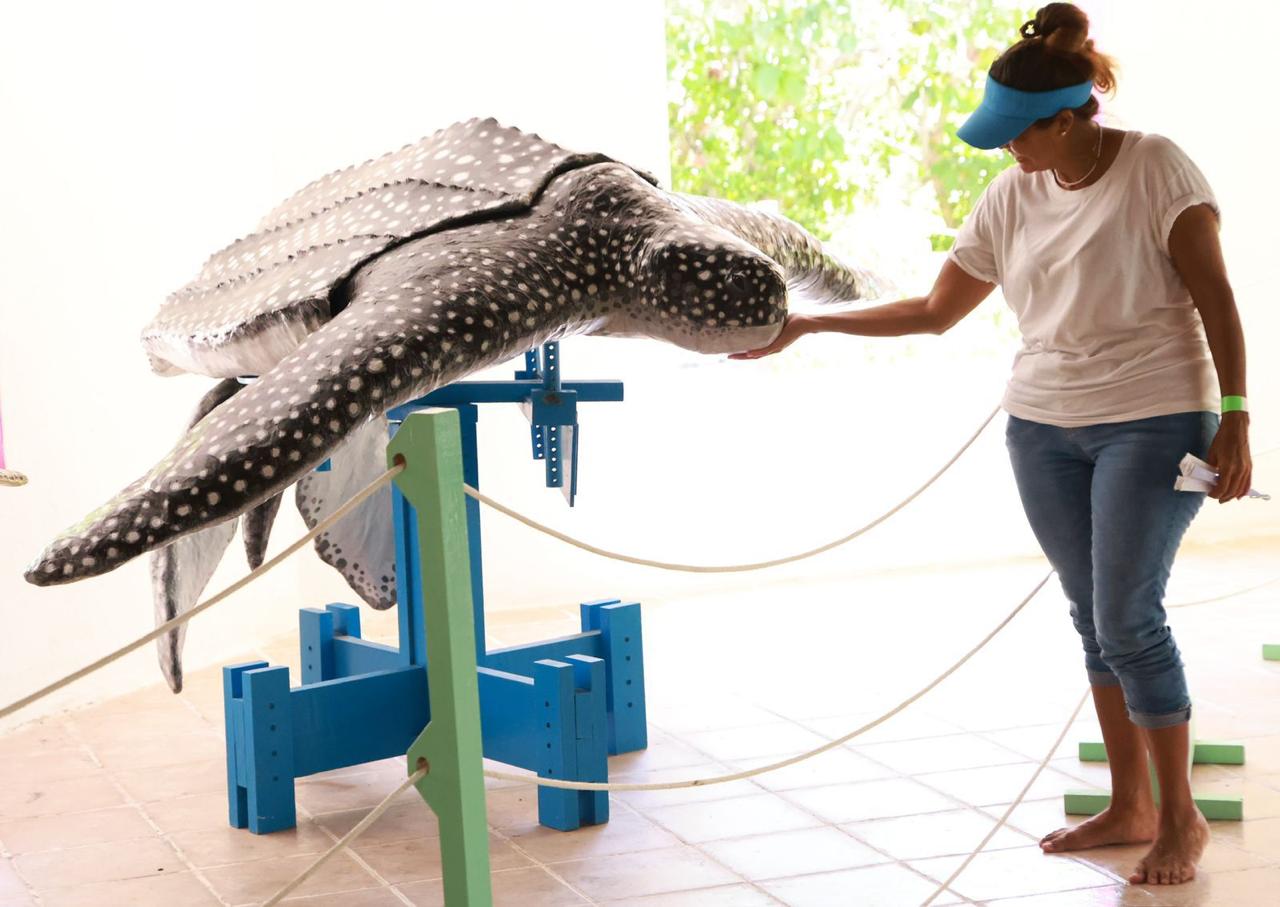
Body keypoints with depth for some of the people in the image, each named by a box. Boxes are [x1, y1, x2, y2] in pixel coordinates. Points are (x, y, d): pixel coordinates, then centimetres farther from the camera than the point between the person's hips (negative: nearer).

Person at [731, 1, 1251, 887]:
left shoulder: (1156, 167, -9)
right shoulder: (1011, 198, 5)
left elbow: (1216, 299, -10)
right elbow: (936, 311, 11)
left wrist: (1235, 419, -17)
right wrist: (806, 325, 8)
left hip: (1152, 424, -5)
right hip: (1043, 429, 5)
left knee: (1127, 620, -8)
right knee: (1095, 618, 8)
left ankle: (1181, 817, 7)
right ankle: (1130, 807, 20)